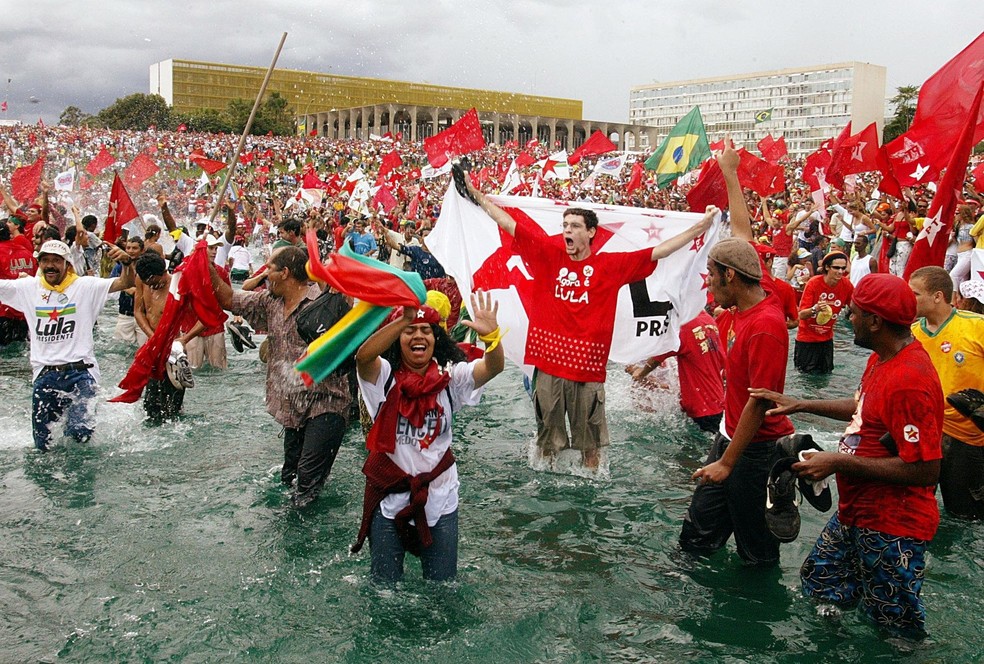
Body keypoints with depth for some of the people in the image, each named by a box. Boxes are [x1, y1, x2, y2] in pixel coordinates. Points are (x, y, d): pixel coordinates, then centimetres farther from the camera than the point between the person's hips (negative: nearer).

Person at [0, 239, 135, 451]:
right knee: (43, 445, 5)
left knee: (80, 434, -12)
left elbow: (126, 283, -9)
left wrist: (126, 262, -29)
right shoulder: (28, 287, 8)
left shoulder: (85, 286, -1)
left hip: (80, 371, -3)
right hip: (44, 374, 3)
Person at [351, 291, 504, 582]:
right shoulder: (385, 376, -9)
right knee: (385, 586, 15)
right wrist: (404, 320, -45)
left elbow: (494, 366, -20)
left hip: (439, 495, 1)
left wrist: (491, 335, -42)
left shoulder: (451, 377, -4)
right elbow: (363, 356, -31)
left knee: (442, 585, 15)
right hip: (389, 494, -1)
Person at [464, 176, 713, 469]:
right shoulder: (548, 253, 3)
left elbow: (659, 251, -2)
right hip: (548, 360, 1)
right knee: (547, 435, 15)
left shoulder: (611, 265, -1)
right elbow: (508, 223, 6)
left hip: (588, 366, -1)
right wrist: (476, 194, 7)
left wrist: (702, 225, -5)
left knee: (590, 441, 11)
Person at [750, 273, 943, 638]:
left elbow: (925, 470, -29)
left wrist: (839, 462, -24)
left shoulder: (910, 381, -28)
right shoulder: (882, 358, 4)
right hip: (856, 513, 10)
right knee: (819, 582, 24)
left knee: (897, 626, 9)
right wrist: (799, 405, 18)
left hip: (891, 527, -10)